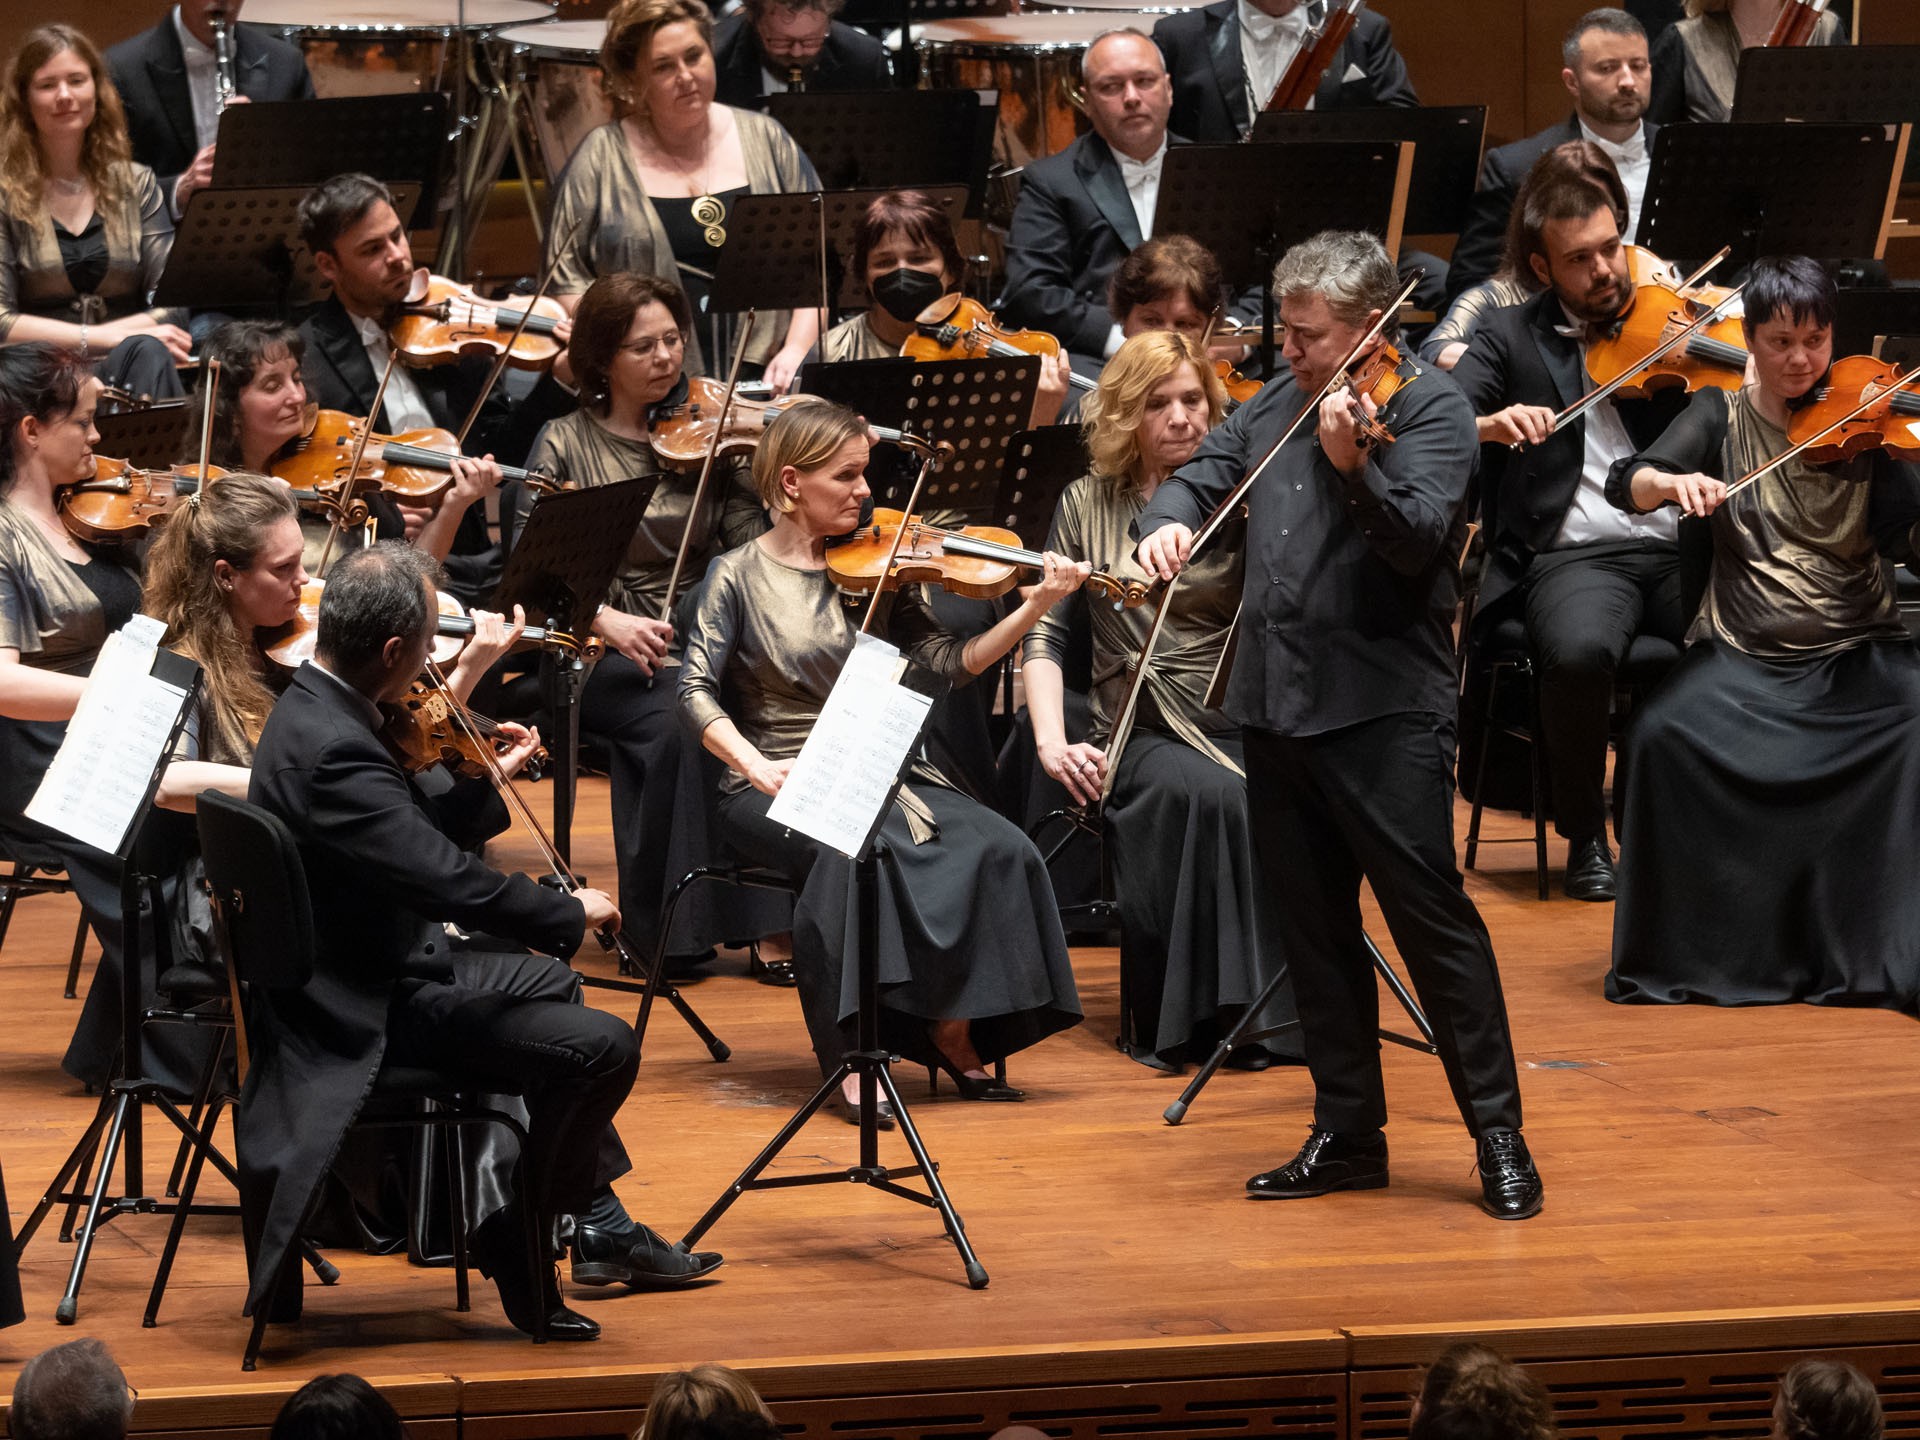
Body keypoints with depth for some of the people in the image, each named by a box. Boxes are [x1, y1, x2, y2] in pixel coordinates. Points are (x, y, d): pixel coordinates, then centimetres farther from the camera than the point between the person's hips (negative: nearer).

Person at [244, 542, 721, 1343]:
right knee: (601, 1046, -18)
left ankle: (597, 1222, 35)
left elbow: (413, 846, 14)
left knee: (552, 986, 30)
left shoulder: (314, 709, 5)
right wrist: (571, 915, -17)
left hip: (374, 972, 12)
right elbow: (452, 883, -31)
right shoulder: (333, 751, -29)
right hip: (366, 1016, -12)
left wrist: (487, 783, 11)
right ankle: (516, 1244, -1)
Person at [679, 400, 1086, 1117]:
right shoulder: (740, 575, 1)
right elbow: (697, 689, -7)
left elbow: (948, 662, 1)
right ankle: (851, 1051, -30)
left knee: (997, 848, -21)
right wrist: (754, 764, -24)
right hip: (780, 785, -4)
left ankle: (954, 1028, -9)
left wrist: (1032, 608, -12)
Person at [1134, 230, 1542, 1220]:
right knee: (1312, 930, 11)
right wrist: (1168, 522, -6)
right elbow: (1201, 476, 17)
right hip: (1276, 704, 7)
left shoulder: (1428, 407, -7)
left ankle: (1498, 1135, -2)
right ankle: (1348, 1132, 20)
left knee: (1432, 917, -7)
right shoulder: (1278, 406, 14)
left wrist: (1353, 465, -36)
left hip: (1383, 710, -7)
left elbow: (1418, 535, -19)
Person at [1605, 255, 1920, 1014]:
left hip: (1857, 655, -1)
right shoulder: (1722, 415, 7)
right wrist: (1672, 481, -28)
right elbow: (1625, 483, -5)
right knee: (1664, 732, -28)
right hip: (1744, 658, 1)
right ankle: (1687, 951, -12)